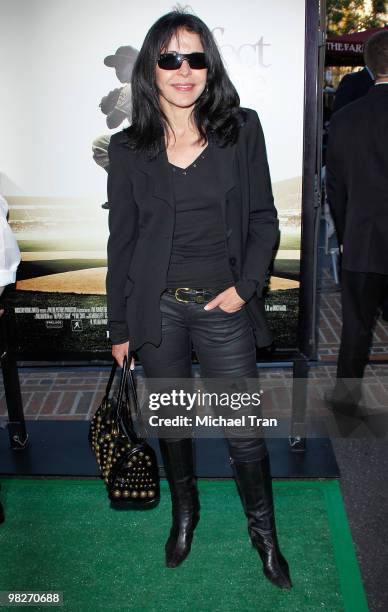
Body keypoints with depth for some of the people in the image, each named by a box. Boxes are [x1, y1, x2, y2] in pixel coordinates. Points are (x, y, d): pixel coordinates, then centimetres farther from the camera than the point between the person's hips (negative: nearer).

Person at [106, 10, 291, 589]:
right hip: (156, 309, 1)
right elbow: (121, 240, 4)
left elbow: (264, 219, 3)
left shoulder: (242, 130, 0)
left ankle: (264, 533, 32)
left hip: (224, 306, 0)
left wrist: (245, 287, -9)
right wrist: (119, 326, 5)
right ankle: (185, 513, 43)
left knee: (246, 432, 6)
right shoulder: (128, 148, 1)